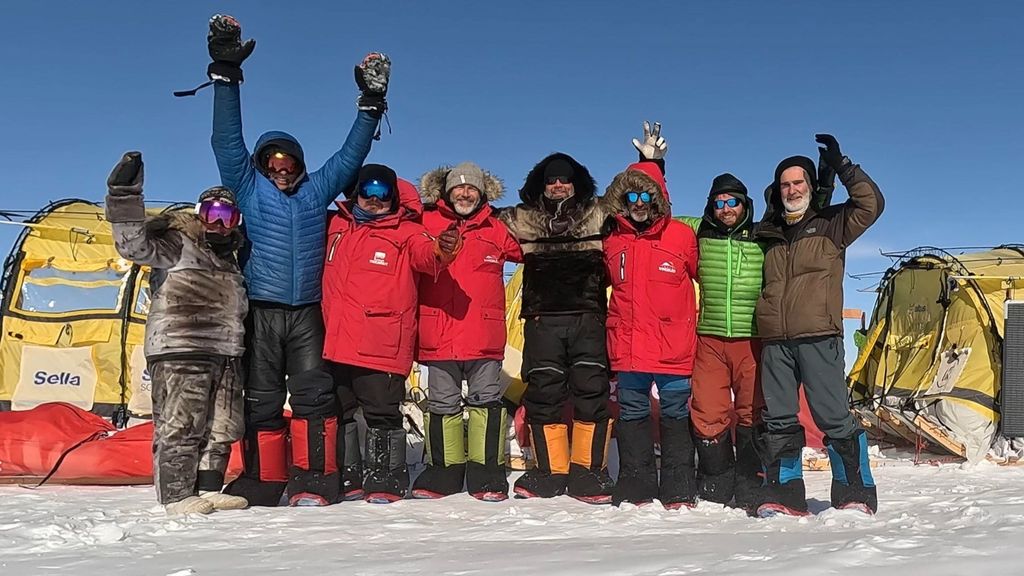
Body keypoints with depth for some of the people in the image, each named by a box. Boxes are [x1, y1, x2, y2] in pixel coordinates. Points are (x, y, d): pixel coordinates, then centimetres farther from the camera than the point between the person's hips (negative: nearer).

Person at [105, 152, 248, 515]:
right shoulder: (176, 242, 0)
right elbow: (134, 245, -18)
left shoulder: (227, 257, 24)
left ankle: (208, 489, 18)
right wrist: (124, 196, -27)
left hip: (225, 353, 8)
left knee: (221, 427, 10)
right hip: (179, 351, -8)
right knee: (181, 424, -8)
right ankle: (177, 494, -2)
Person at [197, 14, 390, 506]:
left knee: (314, 393, -3)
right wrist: (226, 73, -6)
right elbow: (227, 140, 1)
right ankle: (263, 482, 9)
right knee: (261, 399, 2)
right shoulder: (248, 188, 9)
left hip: (308, 312, 1)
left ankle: (311, 480, 2)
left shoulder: (318, 190, 13)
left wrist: (370, 102, 6)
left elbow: (351, 155, 14)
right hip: (261, 312, -1)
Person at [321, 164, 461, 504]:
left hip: (381, 347, -5)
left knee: (382, 415, 2)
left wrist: (442, 250, -41)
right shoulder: (336, 226, 15)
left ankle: (385, 482, 15)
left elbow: (426, 254, -20)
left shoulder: (406, 232, 1)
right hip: (334, 345, 5)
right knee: (329, 413, 13)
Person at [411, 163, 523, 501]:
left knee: (486, 400, 3)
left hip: (484, 337, 0)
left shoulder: (497, 230, 11)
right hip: (439, 336, 0)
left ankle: (487, 477, 11)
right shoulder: (426, 224, 6)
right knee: (443, 404, 8)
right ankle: (443, 473, 20)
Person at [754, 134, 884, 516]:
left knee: (833, 416, -5)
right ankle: (783, 493, 10)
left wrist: (842, 166, -7)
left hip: (818, 337, -4)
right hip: (775, 341, 4)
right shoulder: (768, 234, 20)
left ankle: (857, 492, 5)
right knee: (778, 420, 4)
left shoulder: (830, 225, 10)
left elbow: (871, 204, -4)